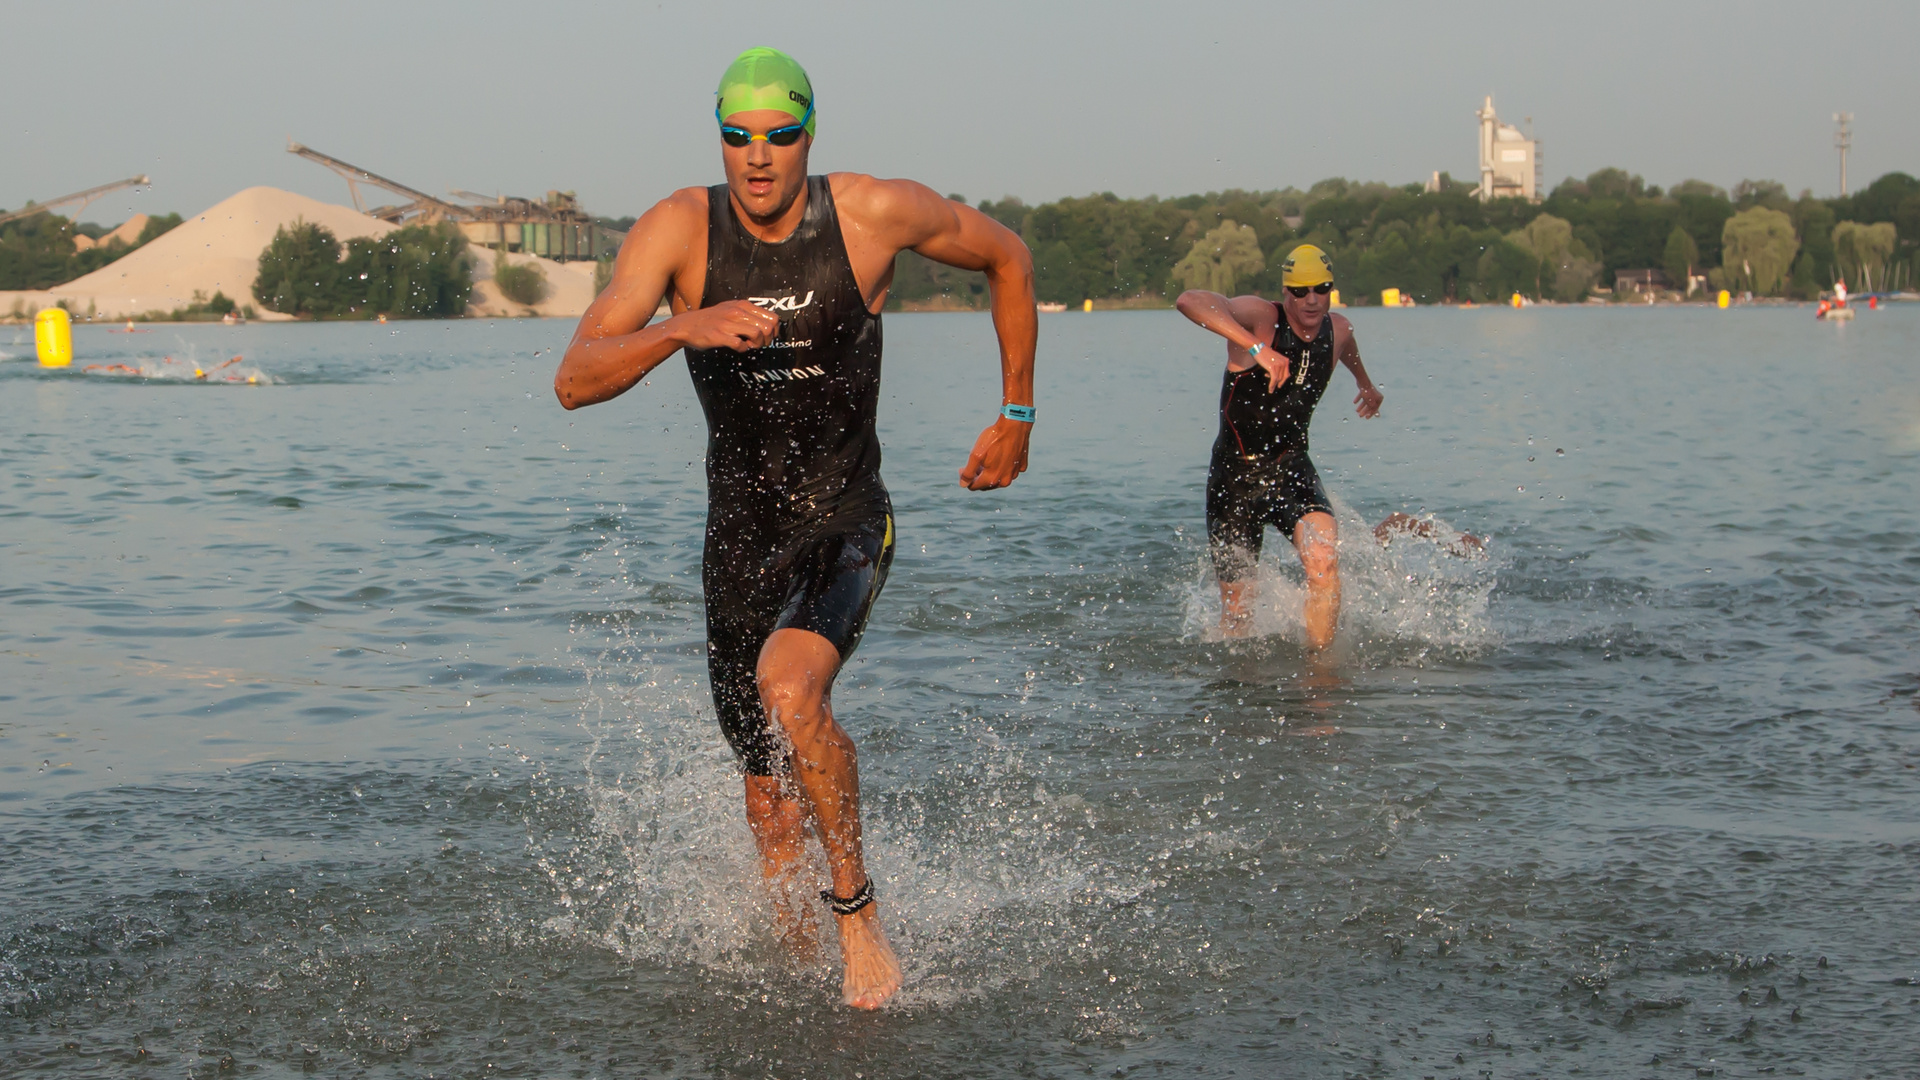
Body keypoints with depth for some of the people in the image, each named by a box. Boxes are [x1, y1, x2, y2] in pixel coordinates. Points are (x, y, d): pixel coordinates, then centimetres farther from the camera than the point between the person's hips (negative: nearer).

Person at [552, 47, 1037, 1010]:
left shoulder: (875, 213, -12)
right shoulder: (680, 228, -11)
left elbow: (1007, 257, 7)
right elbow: (574, 382, -19)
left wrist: (1016, 413, 8)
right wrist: (684, 328, -36)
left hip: (845, 522, -2)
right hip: (739, 535, 2)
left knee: (790, 691, -32)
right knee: (770, 800, 10)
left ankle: (856, 911, -11)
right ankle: (787, 937, 38)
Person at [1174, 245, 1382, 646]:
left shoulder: (1338, 330, 0)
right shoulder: (1260, 316, -18)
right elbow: (1189, 301, -38)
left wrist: (1366, 384, 48)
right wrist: (1258, 348, -46)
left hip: (1291, 467, 3)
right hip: (1235, 472, -3)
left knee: (1324, 563, -26)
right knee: (1238, 605, 4)